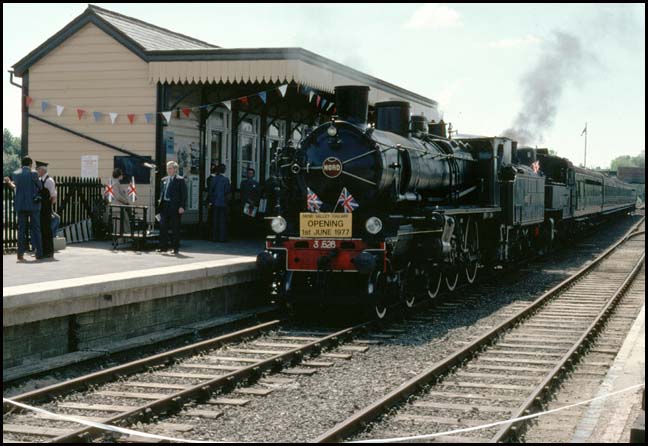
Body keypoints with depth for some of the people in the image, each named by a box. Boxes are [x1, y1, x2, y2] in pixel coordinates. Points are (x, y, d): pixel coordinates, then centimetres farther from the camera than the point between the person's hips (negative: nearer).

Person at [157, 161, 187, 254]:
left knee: (175, 228, 1)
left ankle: (175, 248, 8)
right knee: (163, 226, 3)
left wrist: (182, 207, -14)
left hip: (175, 207, -6)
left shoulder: (180, 180, -4)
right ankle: (163, 246, 9)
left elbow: (184, 194, -8)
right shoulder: (164, 180, 14)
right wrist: (160, 201, 10)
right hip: (164, 205, 6)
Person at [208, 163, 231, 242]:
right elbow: (227, 190, -9)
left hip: (215, 202, 2)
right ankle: (222, 237, 0)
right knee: (222, 220, 3)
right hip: (223, 202, -2)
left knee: (215, 221, 8)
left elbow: (210, 190, -2)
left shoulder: (214, 178, -2)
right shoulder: (226, 179, -7)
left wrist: (210, 201, 3)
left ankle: (215, 237, 9)